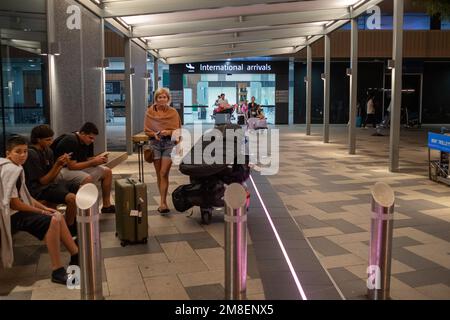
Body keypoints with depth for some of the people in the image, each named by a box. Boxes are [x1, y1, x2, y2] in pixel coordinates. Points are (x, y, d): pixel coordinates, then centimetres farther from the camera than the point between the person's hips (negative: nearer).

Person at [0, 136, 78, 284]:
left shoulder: (15, 168, 11)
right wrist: (41, 211, -12)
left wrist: (44, 208, 4)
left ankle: (76, 256, 16)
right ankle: (57, 272, -21)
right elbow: (13, 203, -22)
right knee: (52, 221, -24)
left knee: (57, 216, 11)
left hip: (16, 210, 10)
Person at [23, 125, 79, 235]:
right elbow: (43, 181, -16)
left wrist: (61, 164, -11)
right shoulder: (32, 154, -17)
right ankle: (69, 229, -9)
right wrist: (57, 165, -23)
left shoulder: (48, 151, 6)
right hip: (39, 189, -9)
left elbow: (53, 178, 5)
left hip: (51, 183, 9)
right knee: (72, 198, -28)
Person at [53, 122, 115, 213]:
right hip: (62, 169, -9)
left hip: (78, 166, 9)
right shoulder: (71, 141, -25)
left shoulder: (88, 142, 1)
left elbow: (87, 159, 8)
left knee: (107, 172, -1)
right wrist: (93, 162, -26)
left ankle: (106, 206, 5)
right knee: (87, 178, -36)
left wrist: (97, 159, -14)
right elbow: (72, 166, -28)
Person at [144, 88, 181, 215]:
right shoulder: (150, 112, 3)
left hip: (169, 143, -2)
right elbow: (146, 129, 7)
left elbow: (178, 129, 5)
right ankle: (163, 202, 18)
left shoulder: (173, 112, 1)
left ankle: (162, 203, -11)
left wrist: (169, 132, -13)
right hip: (155, 143, 2)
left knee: (164, 173, -11)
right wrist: (154, 134, -13)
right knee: (159, 174, 7)